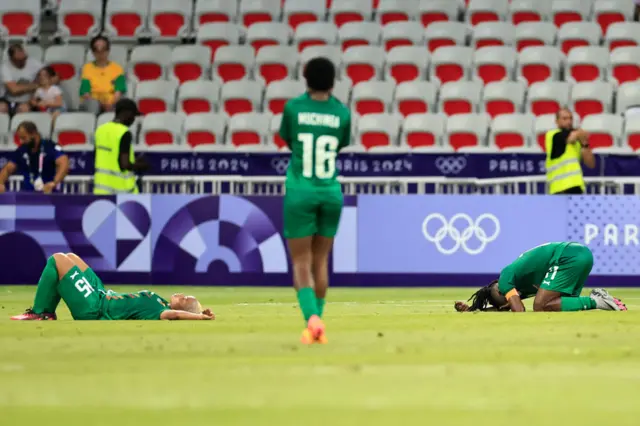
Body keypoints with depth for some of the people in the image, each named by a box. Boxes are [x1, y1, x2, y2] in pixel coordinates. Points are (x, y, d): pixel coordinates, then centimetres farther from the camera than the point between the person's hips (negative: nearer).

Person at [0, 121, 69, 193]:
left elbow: (64, 165, -24)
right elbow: (7, 169, 11)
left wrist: (54, 183, -41)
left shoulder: (50, 147, -10)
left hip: (48, 193, -4)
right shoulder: (21, 150, 6)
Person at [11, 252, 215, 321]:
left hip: (91, 308, -9)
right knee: (70, 257, 21)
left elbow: (174, 314, -48)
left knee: (57, 259, -7)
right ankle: (47, 312, 25)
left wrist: (200, 316, -45)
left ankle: (39, 313, 5)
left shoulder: (156, 313, -31)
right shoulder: (162, 304, -7)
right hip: (101, 295, 9)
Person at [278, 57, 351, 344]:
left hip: (300, 192, -2)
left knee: (301, 261, 0)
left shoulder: (294, 107, -4)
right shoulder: (342, 113, -1)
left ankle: (312, 318, -21)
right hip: (331, 192, 2)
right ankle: (318, 327, 16)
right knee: (320, 261, 14)